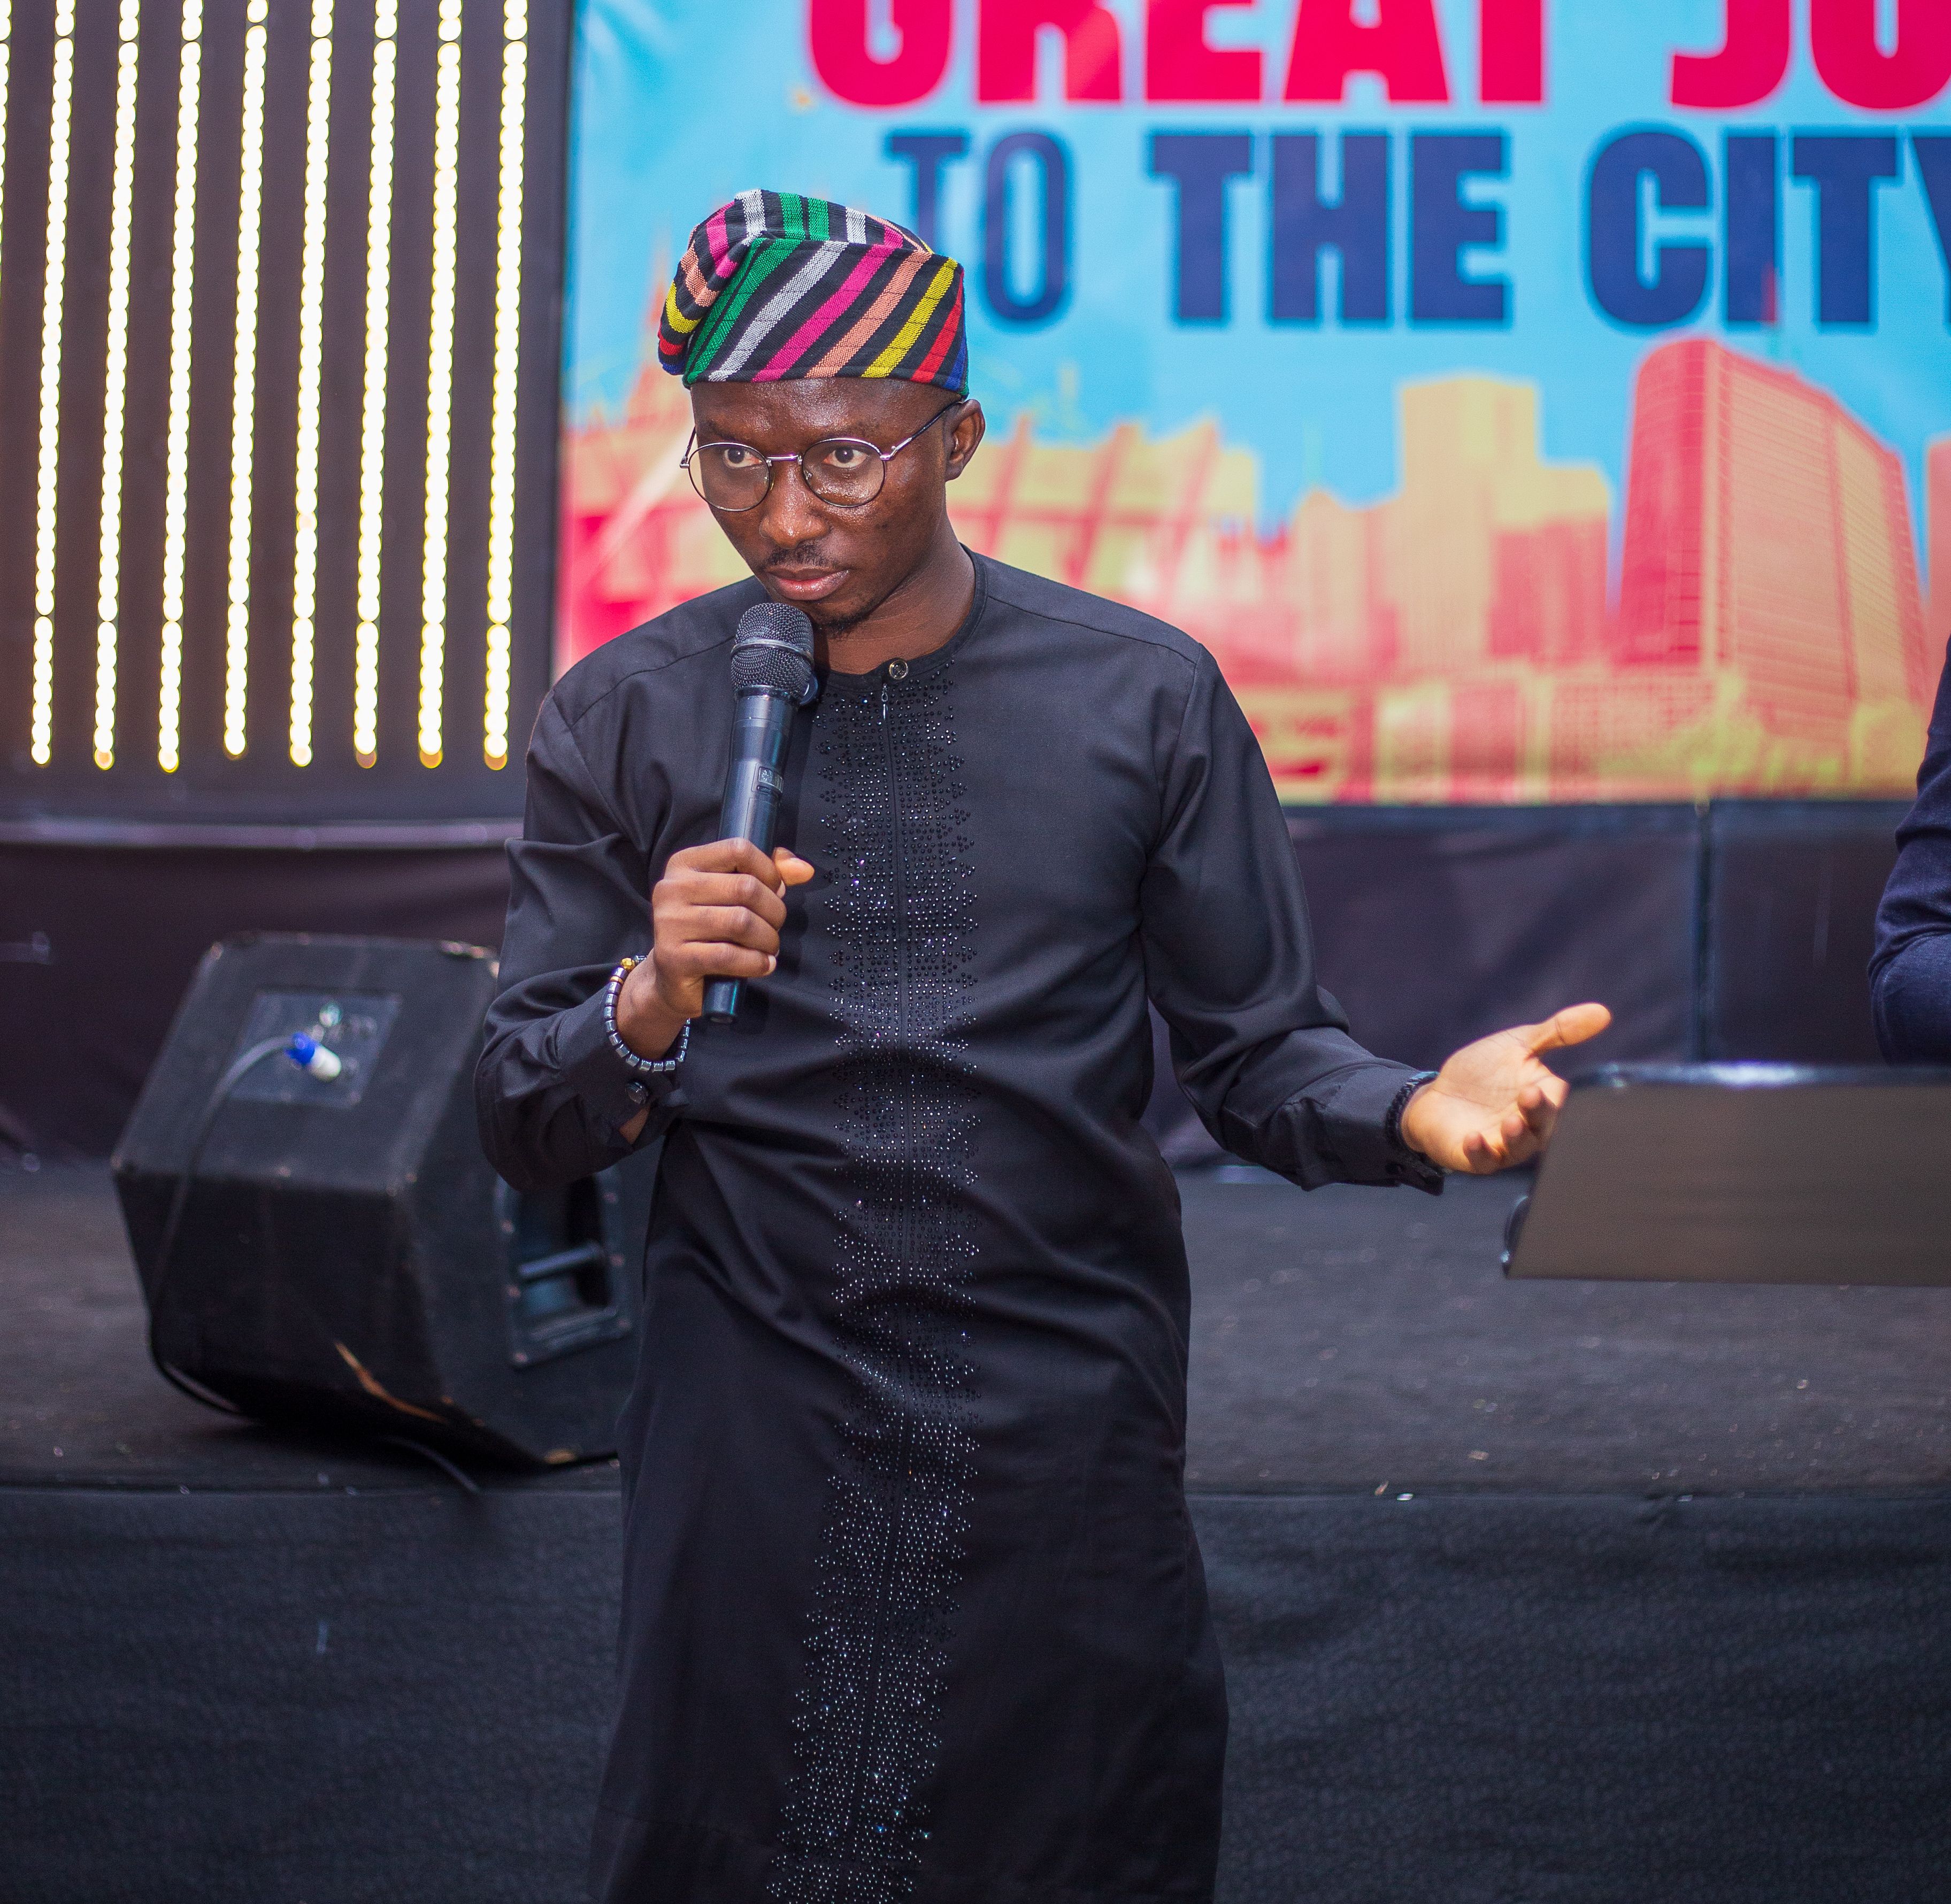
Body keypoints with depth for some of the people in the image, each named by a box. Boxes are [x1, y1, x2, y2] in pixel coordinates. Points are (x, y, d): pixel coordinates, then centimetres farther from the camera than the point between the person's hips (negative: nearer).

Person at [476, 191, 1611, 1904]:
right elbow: (525, 1136, 1)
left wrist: (1411, 1111, -20)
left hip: (1069, 1435, 0)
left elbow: (1259, 1053, 1)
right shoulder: (624, 720, 1)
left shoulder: (1140, 699, 0)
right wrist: (651, 1004, -19)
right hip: (752, 1441, 0)